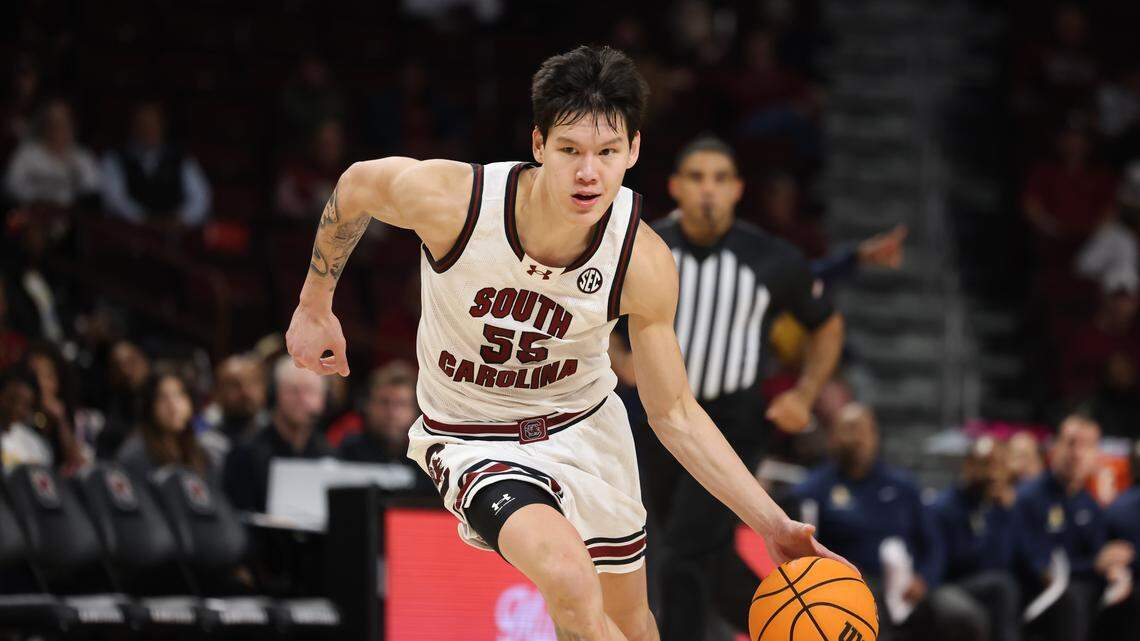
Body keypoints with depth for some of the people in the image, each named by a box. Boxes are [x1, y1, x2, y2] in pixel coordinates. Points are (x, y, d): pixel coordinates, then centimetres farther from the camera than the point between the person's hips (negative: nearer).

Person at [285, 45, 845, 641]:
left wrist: (771, 524, -18)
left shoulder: (645, 263, -23)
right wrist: (315, 305, 5)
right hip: (475, 440, -3)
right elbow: (356, 185, -6)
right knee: (568, 580, -33)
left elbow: (674, 415, -11)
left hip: (585, 424, 3)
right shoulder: (451, 200, -30)